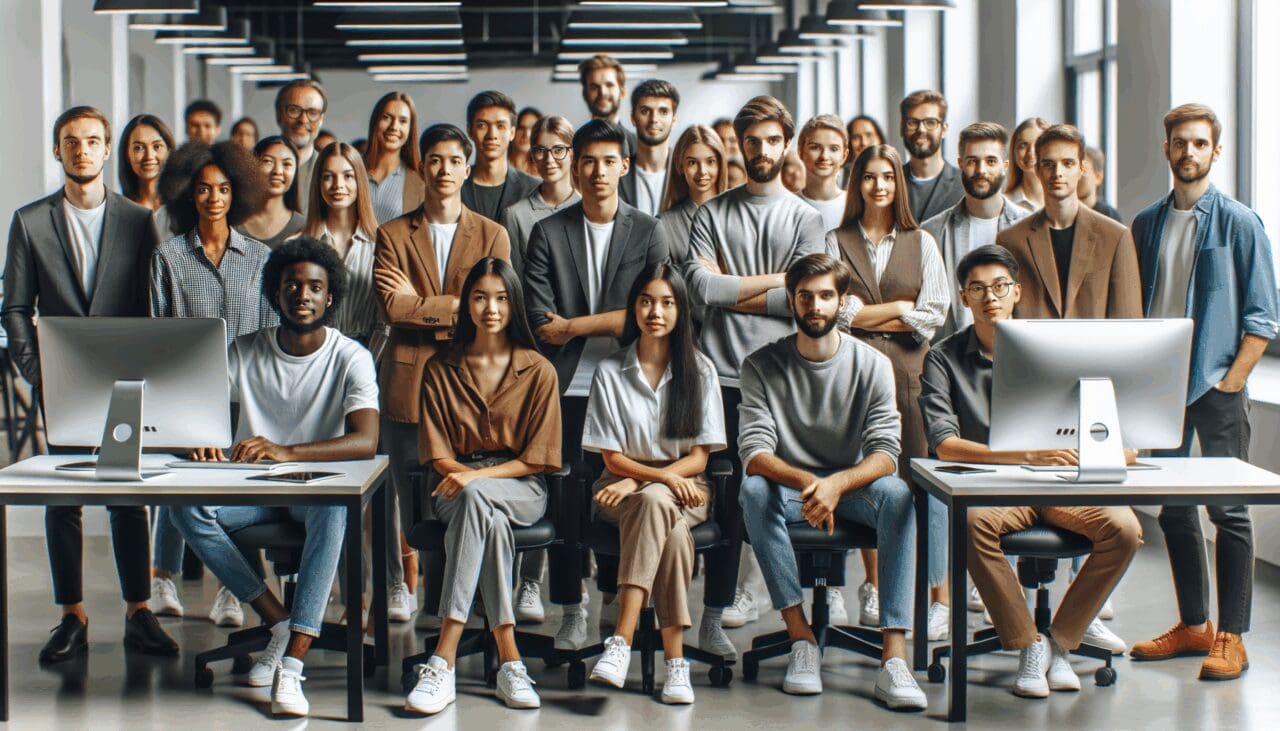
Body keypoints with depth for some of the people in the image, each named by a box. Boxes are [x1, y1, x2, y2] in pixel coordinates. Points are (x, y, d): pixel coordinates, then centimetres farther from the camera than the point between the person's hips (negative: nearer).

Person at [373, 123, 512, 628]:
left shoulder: (492, 236, 10)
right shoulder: (393, 234, 9)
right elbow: (390, 308, -6)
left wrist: (419, 303, -4)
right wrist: (457, 306, -8)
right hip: (408, 382, 0)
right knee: (411, 497, 1)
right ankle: (411, 583, 13)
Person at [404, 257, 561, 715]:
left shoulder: (538, 371, 4)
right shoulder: (441, 369, 9)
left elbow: (537, 456, -2)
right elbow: (437, 453, 6)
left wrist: (476, 476, -15)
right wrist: (462, 473, -16)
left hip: (521, 489, -1)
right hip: (456, 486, 1)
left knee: (474, 498, -37)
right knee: (489, 517, -37)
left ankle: (444, 659, -43)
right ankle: (509, 659, -41)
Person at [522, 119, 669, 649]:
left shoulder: (648, 232, 7)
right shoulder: (549, 233, 7)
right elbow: (539, 321, -2)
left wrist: (575, 326, -6)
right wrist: (612, 321, -5)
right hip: (568, 386, 0)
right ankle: (571, 612, 12)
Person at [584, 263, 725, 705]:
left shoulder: (699, 370, 4)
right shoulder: (609, 372, 3)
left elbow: (699, 456, 0)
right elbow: (612, 457, 0)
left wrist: (638, 482, -13)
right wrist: (664, 476, -18)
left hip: (686, 487, 0)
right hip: (624, 488, 0)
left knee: (654, 503, -37)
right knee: (671, 530, -36)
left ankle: (622, 643, -41)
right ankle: (675, 660, -41)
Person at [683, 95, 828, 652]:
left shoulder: (805, 218, 10)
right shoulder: (713, 213, 10)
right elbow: (699, 285, -5)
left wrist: (727, 288, -4)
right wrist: (770, 280, -3)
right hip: (722, 373, -1)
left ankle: (751, 584, 20)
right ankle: (716, 613, -1)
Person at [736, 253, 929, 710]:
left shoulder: (872, 365, -5)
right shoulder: (762, 366, -5)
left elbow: (884, 454, -14)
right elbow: (754, 453, -16)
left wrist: (836, 483, -35)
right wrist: (806, 482, -36)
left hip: (852, 487, 0)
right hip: (789, 486, 0)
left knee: (896, 493, -32)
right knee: (753, 490, -33)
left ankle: (894, 656, -39)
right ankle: (801, 637, -31)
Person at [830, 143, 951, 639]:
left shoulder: (921, 243, 13)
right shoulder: (837, 242, 11)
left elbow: (935, 313, 3)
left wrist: (868, 316, -3)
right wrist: (897, 308, -3)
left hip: (910, 371, 0)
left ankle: (941, 598, -5)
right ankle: (873, 589, 13)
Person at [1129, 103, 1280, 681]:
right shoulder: (1147, 223, 10)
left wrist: (1232, 379, -11)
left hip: (1216, 386, -5)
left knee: (1228, 511, -2)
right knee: (1173, 508, 9)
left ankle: (1231, 637, 3)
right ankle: (1193, 625, 20)